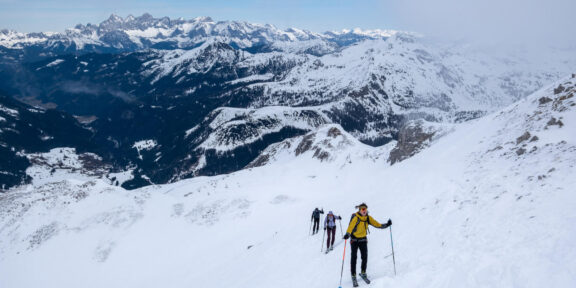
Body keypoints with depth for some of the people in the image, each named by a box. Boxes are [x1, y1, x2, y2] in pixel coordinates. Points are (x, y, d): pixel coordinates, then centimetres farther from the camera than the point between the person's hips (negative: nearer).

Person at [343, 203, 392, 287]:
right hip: (354, 240, -4)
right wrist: (347, 234, -55)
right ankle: (353, 277, 9)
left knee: (365, 257, 4)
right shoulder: (355, 218, -21)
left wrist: (386, 225, -22)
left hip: (363, 240, 4)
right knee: (354, 258, -4)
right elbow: (351, 226, -37)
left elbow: (377, 224, -6)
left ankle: (363, 273, 27)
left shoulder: (368, 218, -5)